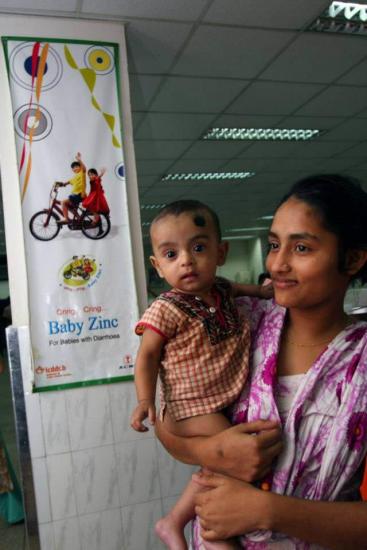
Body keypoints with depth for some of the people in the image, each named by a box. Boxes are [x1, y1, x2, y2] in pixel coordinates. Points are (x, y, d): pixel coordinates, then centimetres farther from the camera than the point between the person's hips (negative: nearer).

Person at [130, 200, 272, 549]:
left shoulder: (220, 290, 2)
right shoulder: (166, 310, -18)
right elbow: (147, 356, -14)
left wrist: (265, 291, 16)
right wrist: (145, 400, -26)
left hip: (229, 399, 8)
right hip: (192, 406, -7)